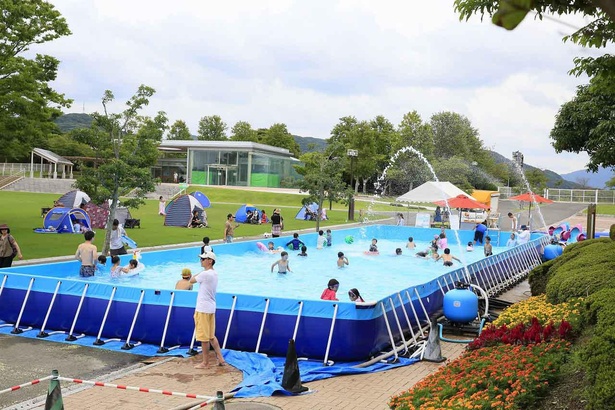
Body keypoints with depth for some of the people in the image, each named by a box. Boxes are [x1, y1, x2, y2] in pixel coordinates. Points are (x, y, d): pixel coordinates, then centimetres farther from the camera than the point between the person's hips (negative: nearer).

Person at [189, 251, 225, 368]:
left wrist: (199, 272, 6)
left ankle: (205, 362, 9)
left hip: (203, 309, -9)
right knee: (211, 336, 17)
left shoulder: (205, 274, -18)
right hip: (211, 308, 9)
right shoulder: (214, 274, 11)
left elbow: (192, 280, -6)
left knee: (204, 337, 1)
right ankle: (220, 359, 17)